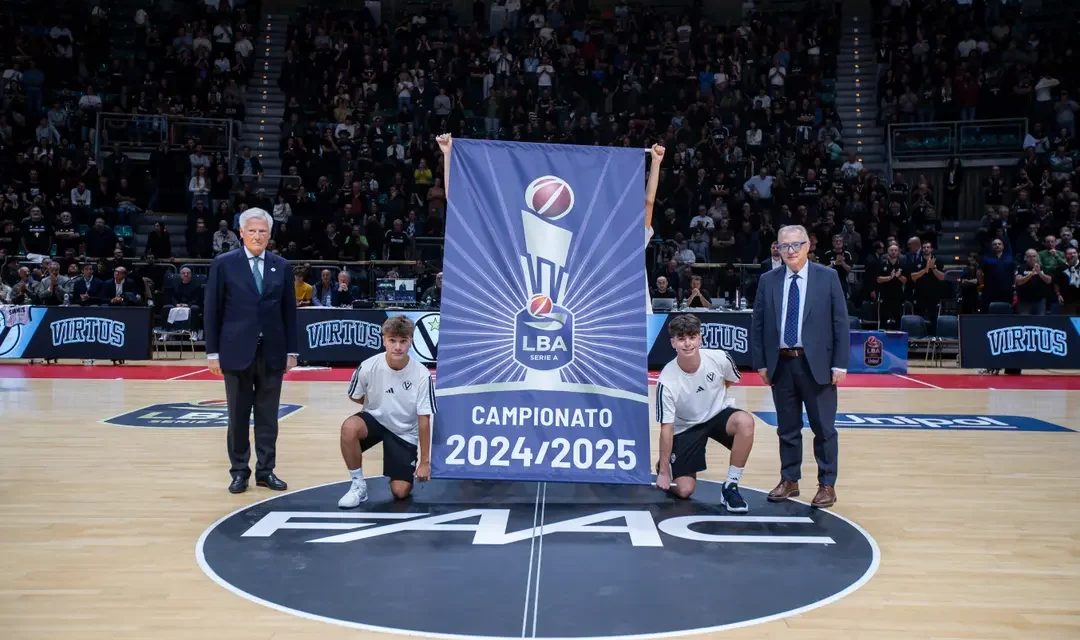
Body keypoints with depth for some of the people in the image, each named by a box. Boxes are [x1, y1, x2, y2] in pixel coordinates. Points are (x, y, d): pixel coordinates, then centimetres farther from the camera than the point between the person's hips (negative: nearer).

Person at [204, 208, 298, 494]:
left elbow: (289, 311, 8)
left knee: (268, 416, 7)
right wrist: (212, 352, -4)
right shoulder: (223, 263, 0)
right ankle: (239, 471, 18)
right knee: (238, 416, 7)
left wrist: (291, 350, 5)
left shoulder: (282, 266, 7)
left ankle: (266, 470, 17)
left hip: (272, 352, 2)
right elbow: (212, 310, 0)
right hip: (237, 351, -2)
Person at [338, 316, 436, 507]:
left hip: (405, 432, -1)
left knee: (401, 492, -9)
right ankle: (358, 485, -13)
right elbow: (354, 397, 2)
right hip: (375, 419, 1)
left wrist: (425, 461, -14)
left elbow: (424, 420, -17)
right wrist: (380, 404, -5)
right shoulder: (368, 367, -20)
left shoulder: (422, 375, -22)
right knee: (349, 427, -34)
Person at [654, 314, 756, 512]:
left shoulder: (719, 358, -21)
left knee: (745, 422, -33)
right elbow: (667, 428, -20)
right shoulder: (667, 381, -27)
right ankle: (665, 467, 31)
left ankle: (730, 487, -17)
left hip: (718, 414, 2)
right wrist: (663, 472, -17)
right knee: (684, 491, -6)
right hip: (686, 427, -2)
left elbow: (730, 380, 6)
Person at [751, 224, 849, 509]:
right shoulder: (768, 281, 5)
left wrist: (840, 364, -6)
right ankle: (789, 480, 24)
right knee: (787, 428, 11)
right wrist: (761, 363, 2)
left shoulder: (827, 277, 0)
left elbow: (840, 322, -1)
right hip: (781, 364, 2)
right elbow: (757, 324, 7)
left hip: (816, 364, -2)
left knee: (823, 428, 4)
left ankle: (827, 485, 16)